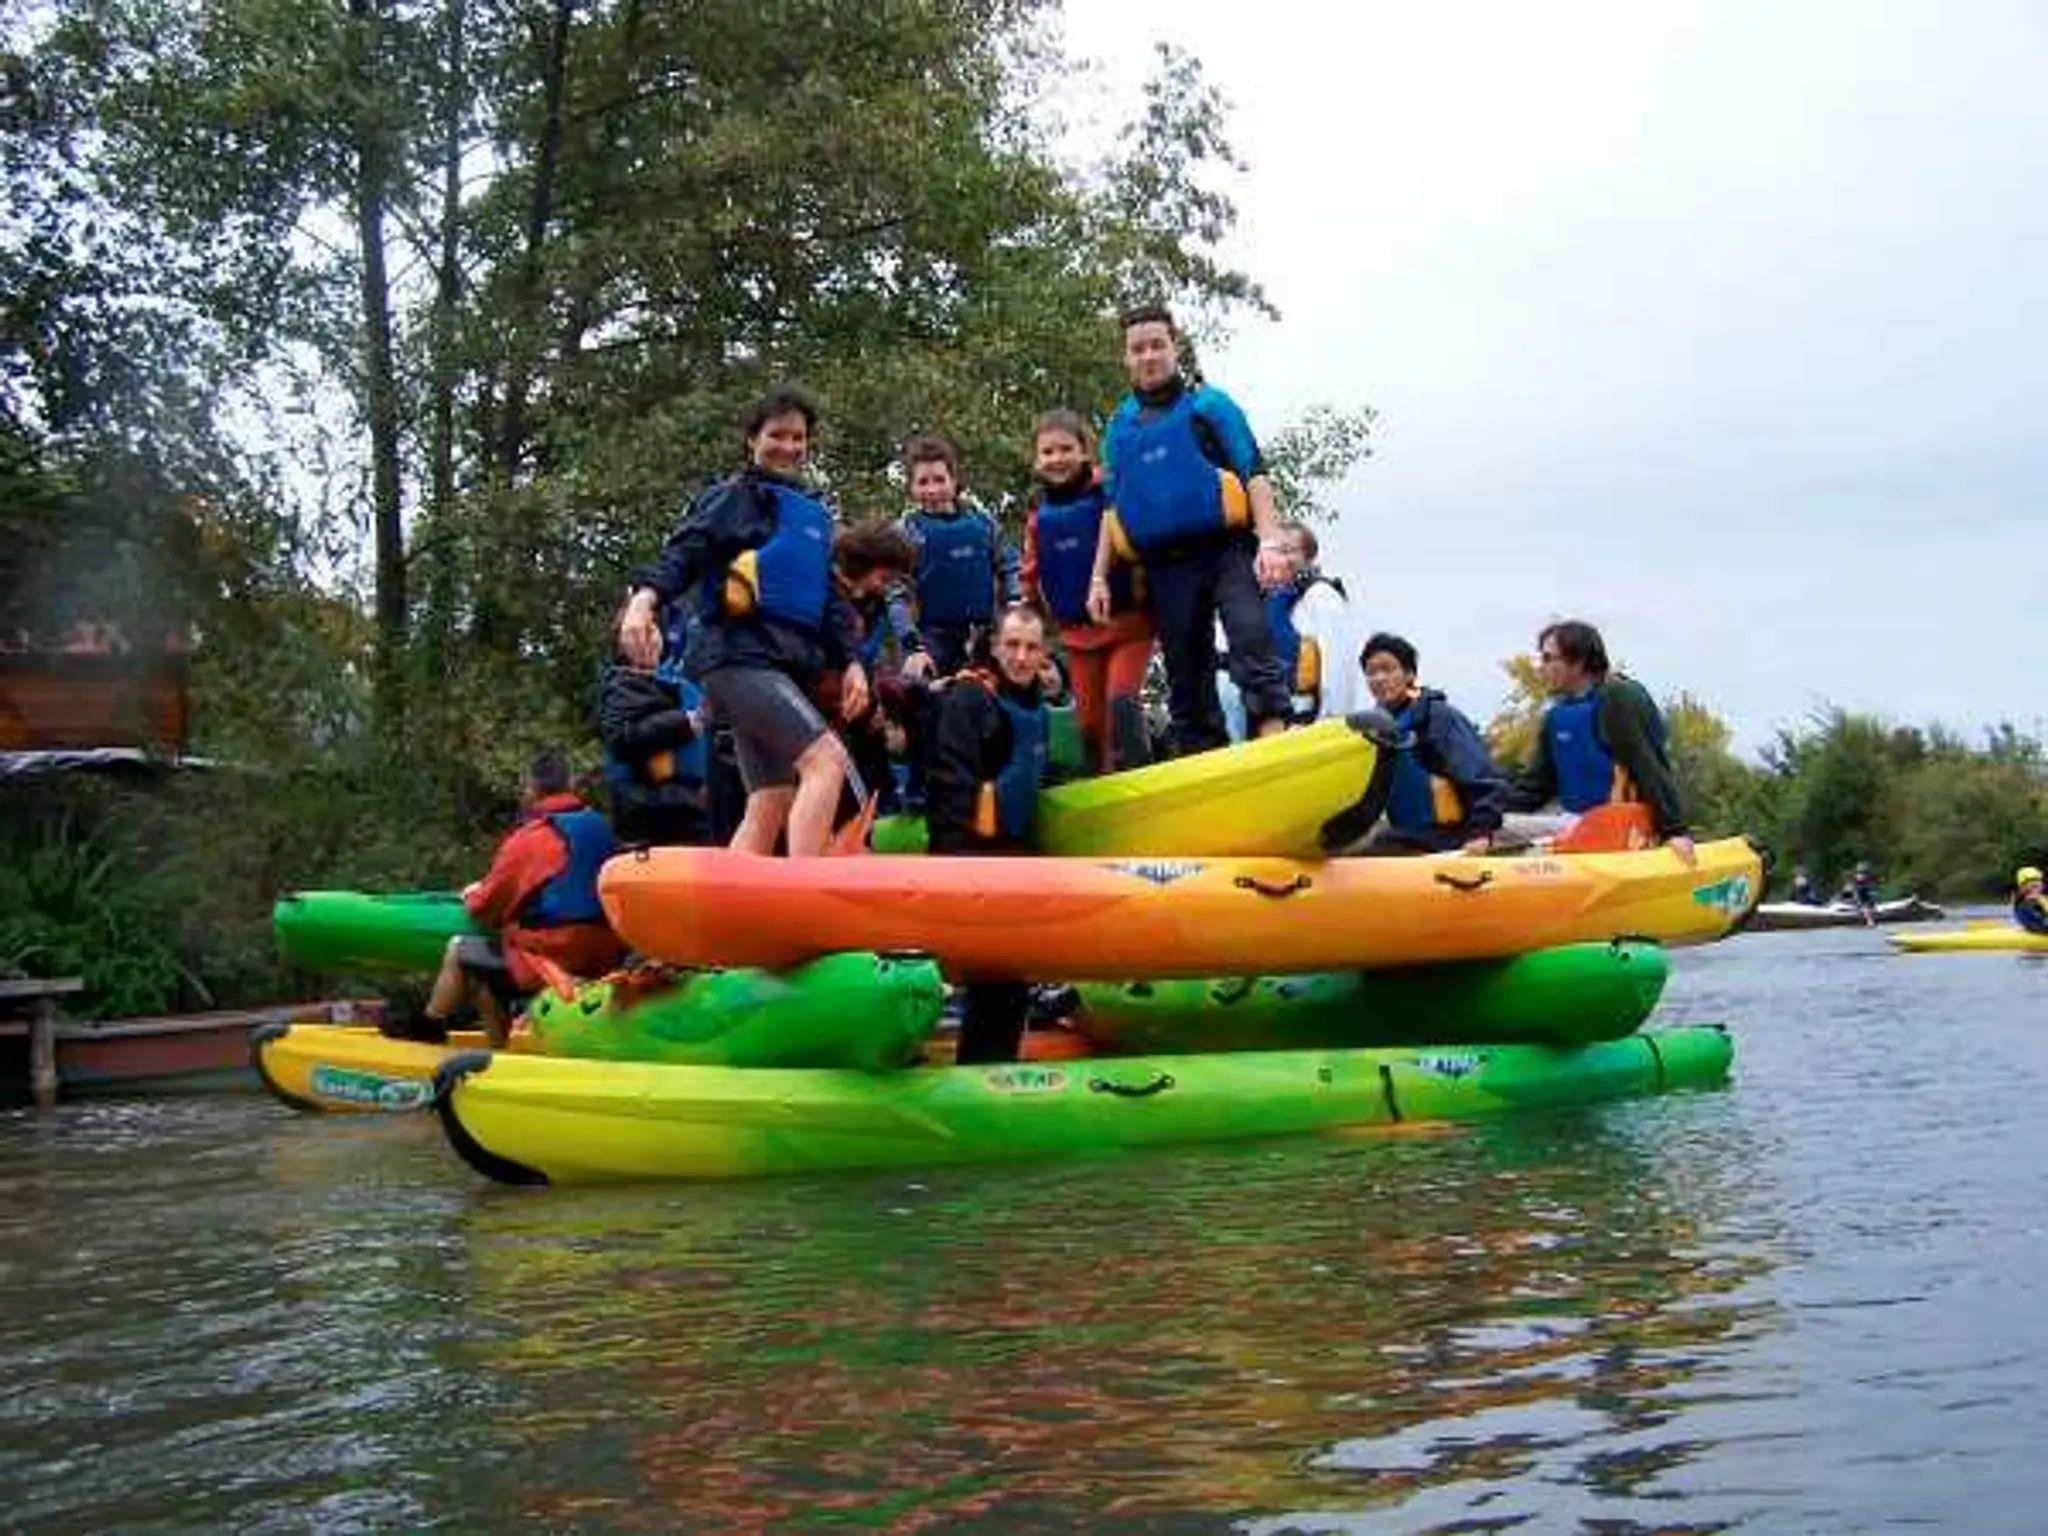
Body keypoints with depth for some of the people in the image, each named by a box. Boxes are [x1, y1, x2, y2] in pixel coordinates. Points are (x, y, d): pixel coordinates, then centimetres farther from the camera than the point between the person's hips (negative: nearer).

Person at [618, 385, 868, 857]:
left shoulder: (815, 515, 25)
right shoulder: (733, 497, 3)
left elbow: (828, 599, 26)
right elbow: (683, 555, -11)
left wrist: (849, 661, 13)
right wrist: (645, 598, -30)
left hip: (789, 667, 8)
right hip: (738, 655, -8)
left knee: (771, 806, 4)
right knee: (827, 760, -24)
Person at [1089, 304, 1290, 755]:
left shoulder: (1209, 404, 6)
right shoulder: (1120, 426, 17)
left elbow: (1254, 474, -1)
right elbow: (1112, 508, 19)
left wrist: (1269, 542, -14)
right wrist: (1099, 576, 9)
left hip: (1226, 549, -4)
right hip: (1165, 566, 4)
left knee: (1252, 642, -24)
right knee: (1186, 680, 5)